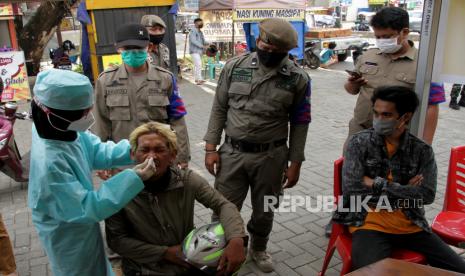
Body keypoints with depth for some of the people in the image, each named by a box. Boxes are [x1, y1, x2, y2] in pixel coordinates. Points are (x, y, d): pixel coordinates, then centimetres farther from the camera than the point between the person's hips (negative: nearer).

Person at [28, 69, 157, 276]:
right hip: (68, 234, -7)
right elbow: (85, 208, -34)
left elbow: (98, 152, -5)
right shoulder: (50, 163, -40)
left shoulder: (62, 130, -16)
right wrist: (133, 179, -38)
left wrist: (133, 149, -22)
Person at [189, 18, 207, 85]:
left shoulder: (200, 32, 16)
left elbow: (203, 41, 16)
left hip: (199, 51, 9)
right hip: (194, 51, -9)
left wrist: (207, 45, -4)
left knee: (196, 65, 14)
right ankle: (199, 79, -24)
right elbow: (194, 41, -22)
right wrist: (202, 46, -26)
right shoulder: (193, 31, -11)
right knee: (199, 64, -19)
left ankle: (196, 78, 21)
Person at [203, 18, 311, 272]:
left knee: (264, 211, 17)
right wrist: (210, 148, -2)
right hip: (232, 152, 0)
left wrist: (295, 163, -2)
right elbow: (219, 109, 2)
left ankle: (258, 249, 44)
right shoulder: (234, 67, -3)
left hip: (271, 156, 0)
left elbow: (299, 124, 0)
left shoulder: (298, 78, -6)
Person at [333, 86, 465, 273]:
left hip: (411, 225, 4)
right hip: (369, 224, -4)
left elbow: (427, 195, -7)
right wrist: (405, 191, -8)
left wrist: (378, 184, -14)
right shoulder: (359, 142, -3)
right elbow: (351, 189, -12)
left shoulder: (422, 150, 4)